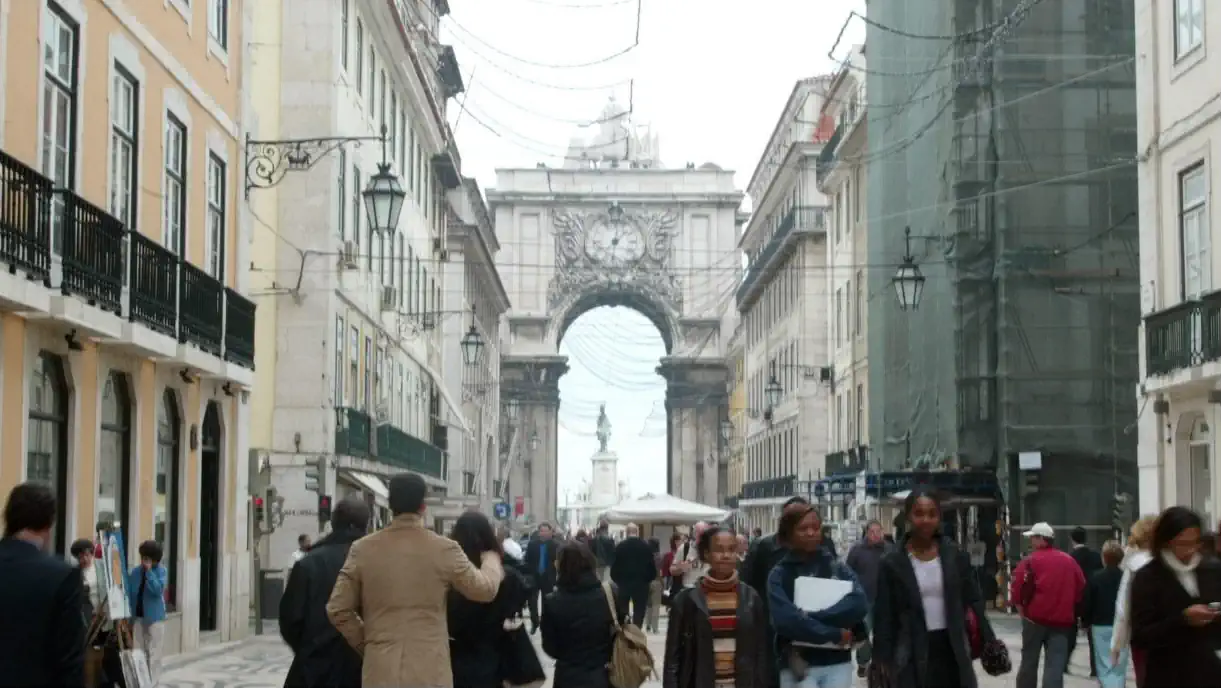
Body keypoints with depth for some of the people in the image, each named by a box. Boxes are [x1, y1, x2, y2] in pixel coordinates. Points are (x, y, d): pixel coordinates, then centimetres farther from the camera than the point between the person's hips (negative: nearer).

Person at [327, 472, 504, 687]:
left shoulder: (362, 549, 1)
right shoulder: (444, 549, -4)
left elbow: (337, 609, 4)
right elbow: (485, 589, 7)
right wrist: (491, 558, 28)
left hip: (380, 671, 2)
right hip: (430, 672, -2)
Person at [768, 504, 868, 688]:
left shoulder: (838, 568, 7)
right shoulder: (780, 575, 0)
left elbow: (858, 604, -11)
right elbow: (784, 619, -16)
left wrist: (811, 617, -20)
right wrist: (834, 634, -16)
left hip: (837, 664, 2)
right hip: (799, 665, -2)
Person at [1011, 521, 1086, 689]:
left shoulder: (1032, 560, -6)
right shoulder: (1069, 561, 11)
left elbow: (1017, 585, -12)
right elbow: (1081, 588, 15)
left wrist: (1020, 604, 4)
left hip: (1035, 617, -3)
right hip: (1062, 619, 3)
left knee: (1029, 661, 12)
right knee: (1055, 665, -2)